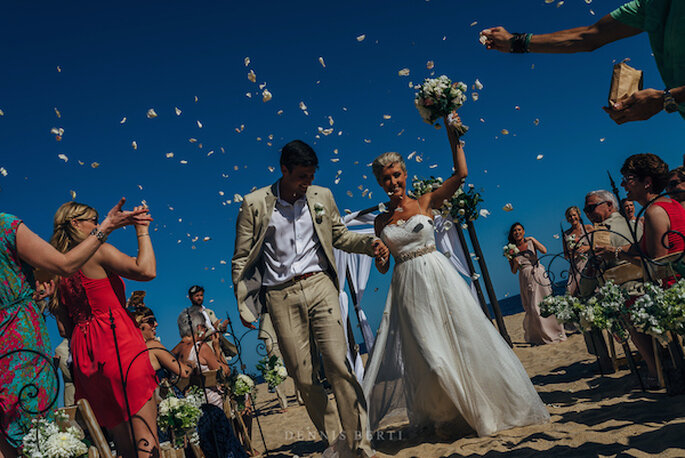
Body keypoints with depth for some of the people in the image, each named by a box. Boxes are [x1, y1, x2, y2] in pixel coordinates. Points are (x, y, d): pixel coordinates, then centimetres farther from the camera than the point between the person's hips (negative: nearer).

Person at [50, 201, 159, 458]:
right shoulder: (97, 251, -4)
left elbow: (64, 326, 19)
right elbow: (146, 271, -17)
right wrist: (142, 231, -5)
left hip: (84, 355, 8)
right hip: (118, 343, -8)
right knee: (146, 434, -9)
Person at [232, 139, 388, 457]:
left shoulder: (321, 196, 8)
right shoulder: (254, 204, 1)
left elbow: (340, 236, 18)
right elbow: (241, 259, 5)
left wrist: (368, 243, -1)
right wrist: (243, 304, 2)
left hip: (318, 285, 1)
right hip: (281, 297, 0)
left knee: (337, 363, -10)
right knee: (304, 378, 3)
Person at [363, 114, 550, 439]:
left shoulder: (425, 203, 3)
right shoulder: (381, 221, 8)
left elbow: (460, 174, -7)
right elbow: (382, 266, 11)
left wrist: (453, 136, -7)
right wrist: (379, 258, -11)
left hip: (437, 278, -1)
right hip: (406, 287, 2)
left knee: (462, 338, 1)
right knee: (427, 352, 0)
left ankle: (484, 408, 21)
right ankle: (448, 415, 19)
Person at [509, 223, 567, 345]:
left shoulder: (530, 242, 6)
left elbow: (544, 251, -13)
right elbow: (513, 271, 8)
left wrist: (533, 239, -15)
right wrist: (515, 263, -11)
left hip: (539, 274, 0)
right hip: (526, 278, 0)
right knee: (533, 308, -4)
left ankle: (556, 332, 8)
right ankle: (543, 336, 8)